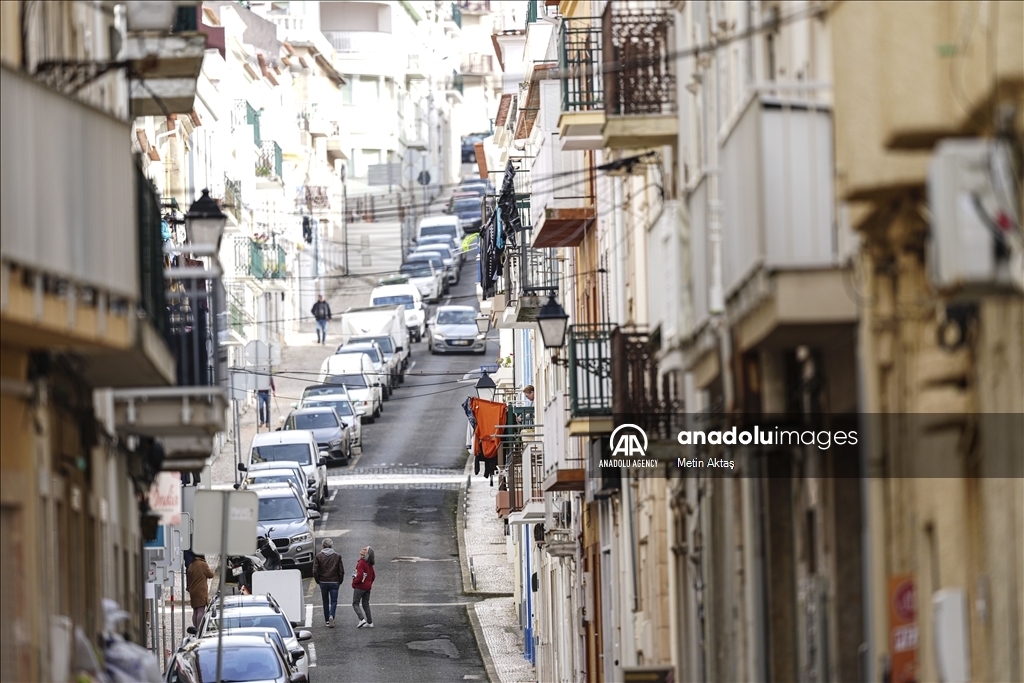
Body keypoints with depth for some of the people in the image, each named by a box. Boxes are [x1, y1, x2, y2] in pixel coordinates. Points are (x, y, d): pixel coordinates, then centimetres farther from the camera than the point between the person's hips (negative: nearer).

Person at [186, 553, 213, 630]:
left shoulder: (191, 566, 10)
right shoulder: (203, 564, -10)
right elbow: (210, 575, 1)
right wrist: (211, 571, 21)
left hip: (193, 591, 7)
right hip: (201, 591, -7)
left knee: (195, 611, 11)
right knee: (201, 611, -10)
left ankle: (196, 628, 12)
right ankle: (199, 629, -17)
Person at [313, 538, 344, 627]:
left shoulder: (319, 556, -4)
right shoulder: (337, 556, -2)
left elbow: (315, 571, -6)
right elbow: (341, 571, -2)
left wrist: (318, 581, 7)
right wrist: (339, 582, 10)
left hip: (323, 582, 0)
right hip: (334, 582, 0)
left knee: (325, 602, 13)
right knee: (334, 601, 3)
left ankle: (327, 620, 16)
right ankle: (331, 616, -21)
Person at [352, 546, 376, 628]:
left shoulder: (361, 563, -19)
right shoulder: (370, 564, 6)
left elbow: (360, 575, -24)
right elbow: (373, 576, 15)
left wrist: (354, 582, -8)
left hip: (360, 586, -8)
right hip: (368, 587, 8)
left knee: (355, 603, 1)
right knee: (366, 604, 14)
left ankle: (362, 619, -15)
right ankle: (370, 622, 12)